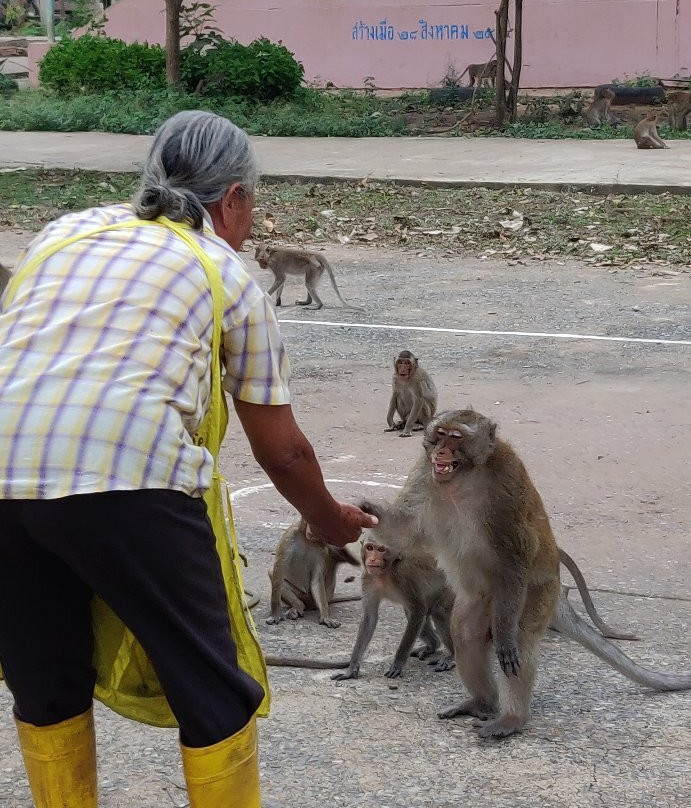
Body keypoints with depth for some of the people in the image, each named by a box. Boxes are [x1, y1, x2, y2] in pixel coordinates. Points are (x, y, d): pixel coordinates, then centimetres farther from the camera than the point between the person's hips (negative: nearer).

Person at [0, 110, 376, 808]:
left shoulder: (62, 233, 25)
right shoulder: (230, 277, 16)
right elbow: (281, 451, 21)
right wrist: (327, 519, 39)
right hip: (127, 482, -4)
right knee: (216, 696, 12)